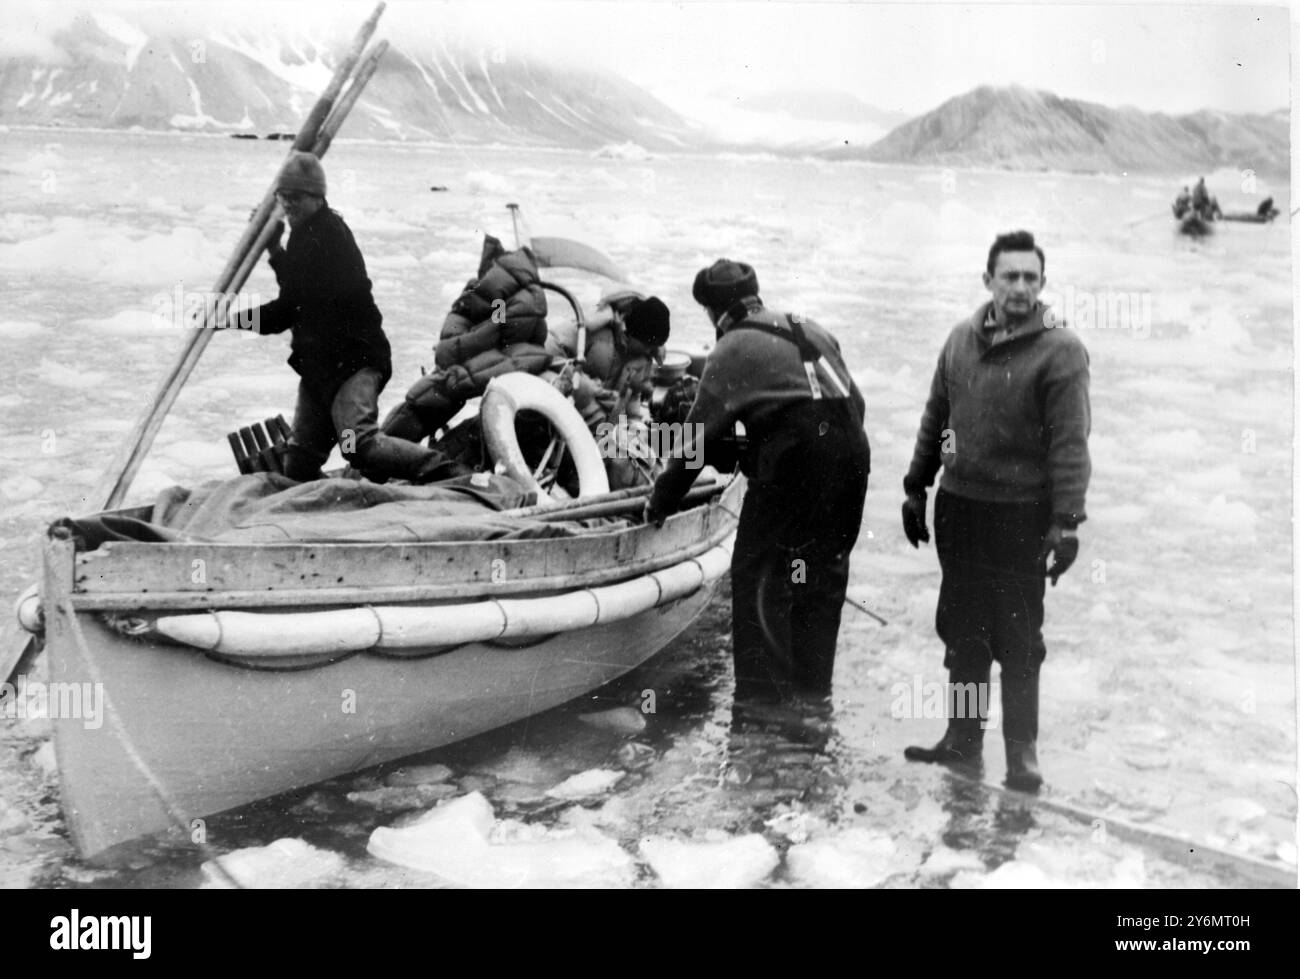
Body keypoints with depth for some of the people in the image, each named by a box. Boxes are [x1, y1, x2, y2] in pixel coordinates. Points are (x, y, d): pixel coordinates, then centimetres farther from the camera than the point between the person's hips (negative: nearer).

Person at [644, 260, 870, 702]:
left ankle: (763, 694, 5)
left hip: (792, 467, -7)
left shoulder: (732, 351, 1)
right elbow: (856, 403, 17)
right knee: (824, 580, 17)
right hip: (851, 462, 7)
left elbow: (698, 437, 0)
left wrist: (661, 501, 8)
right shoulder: (813, 332, 20)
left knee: (756, 577, 5)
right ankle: (814, 692, 26)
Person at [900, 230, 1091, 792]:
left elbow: (1070, 443, -14)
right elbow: (934, 418, 13)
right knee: (961, 631, 14)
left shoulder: (1060, 350, -10)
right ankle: (962, 739, 28)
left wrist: (1066, 521, -19)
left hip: (1021, 516, -5)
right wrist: (916, 488, 13)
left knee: (1018, 640, 1)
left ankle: (1021, 753, 14)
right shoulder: (962, 339, 7)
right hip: (958, 507, 6)